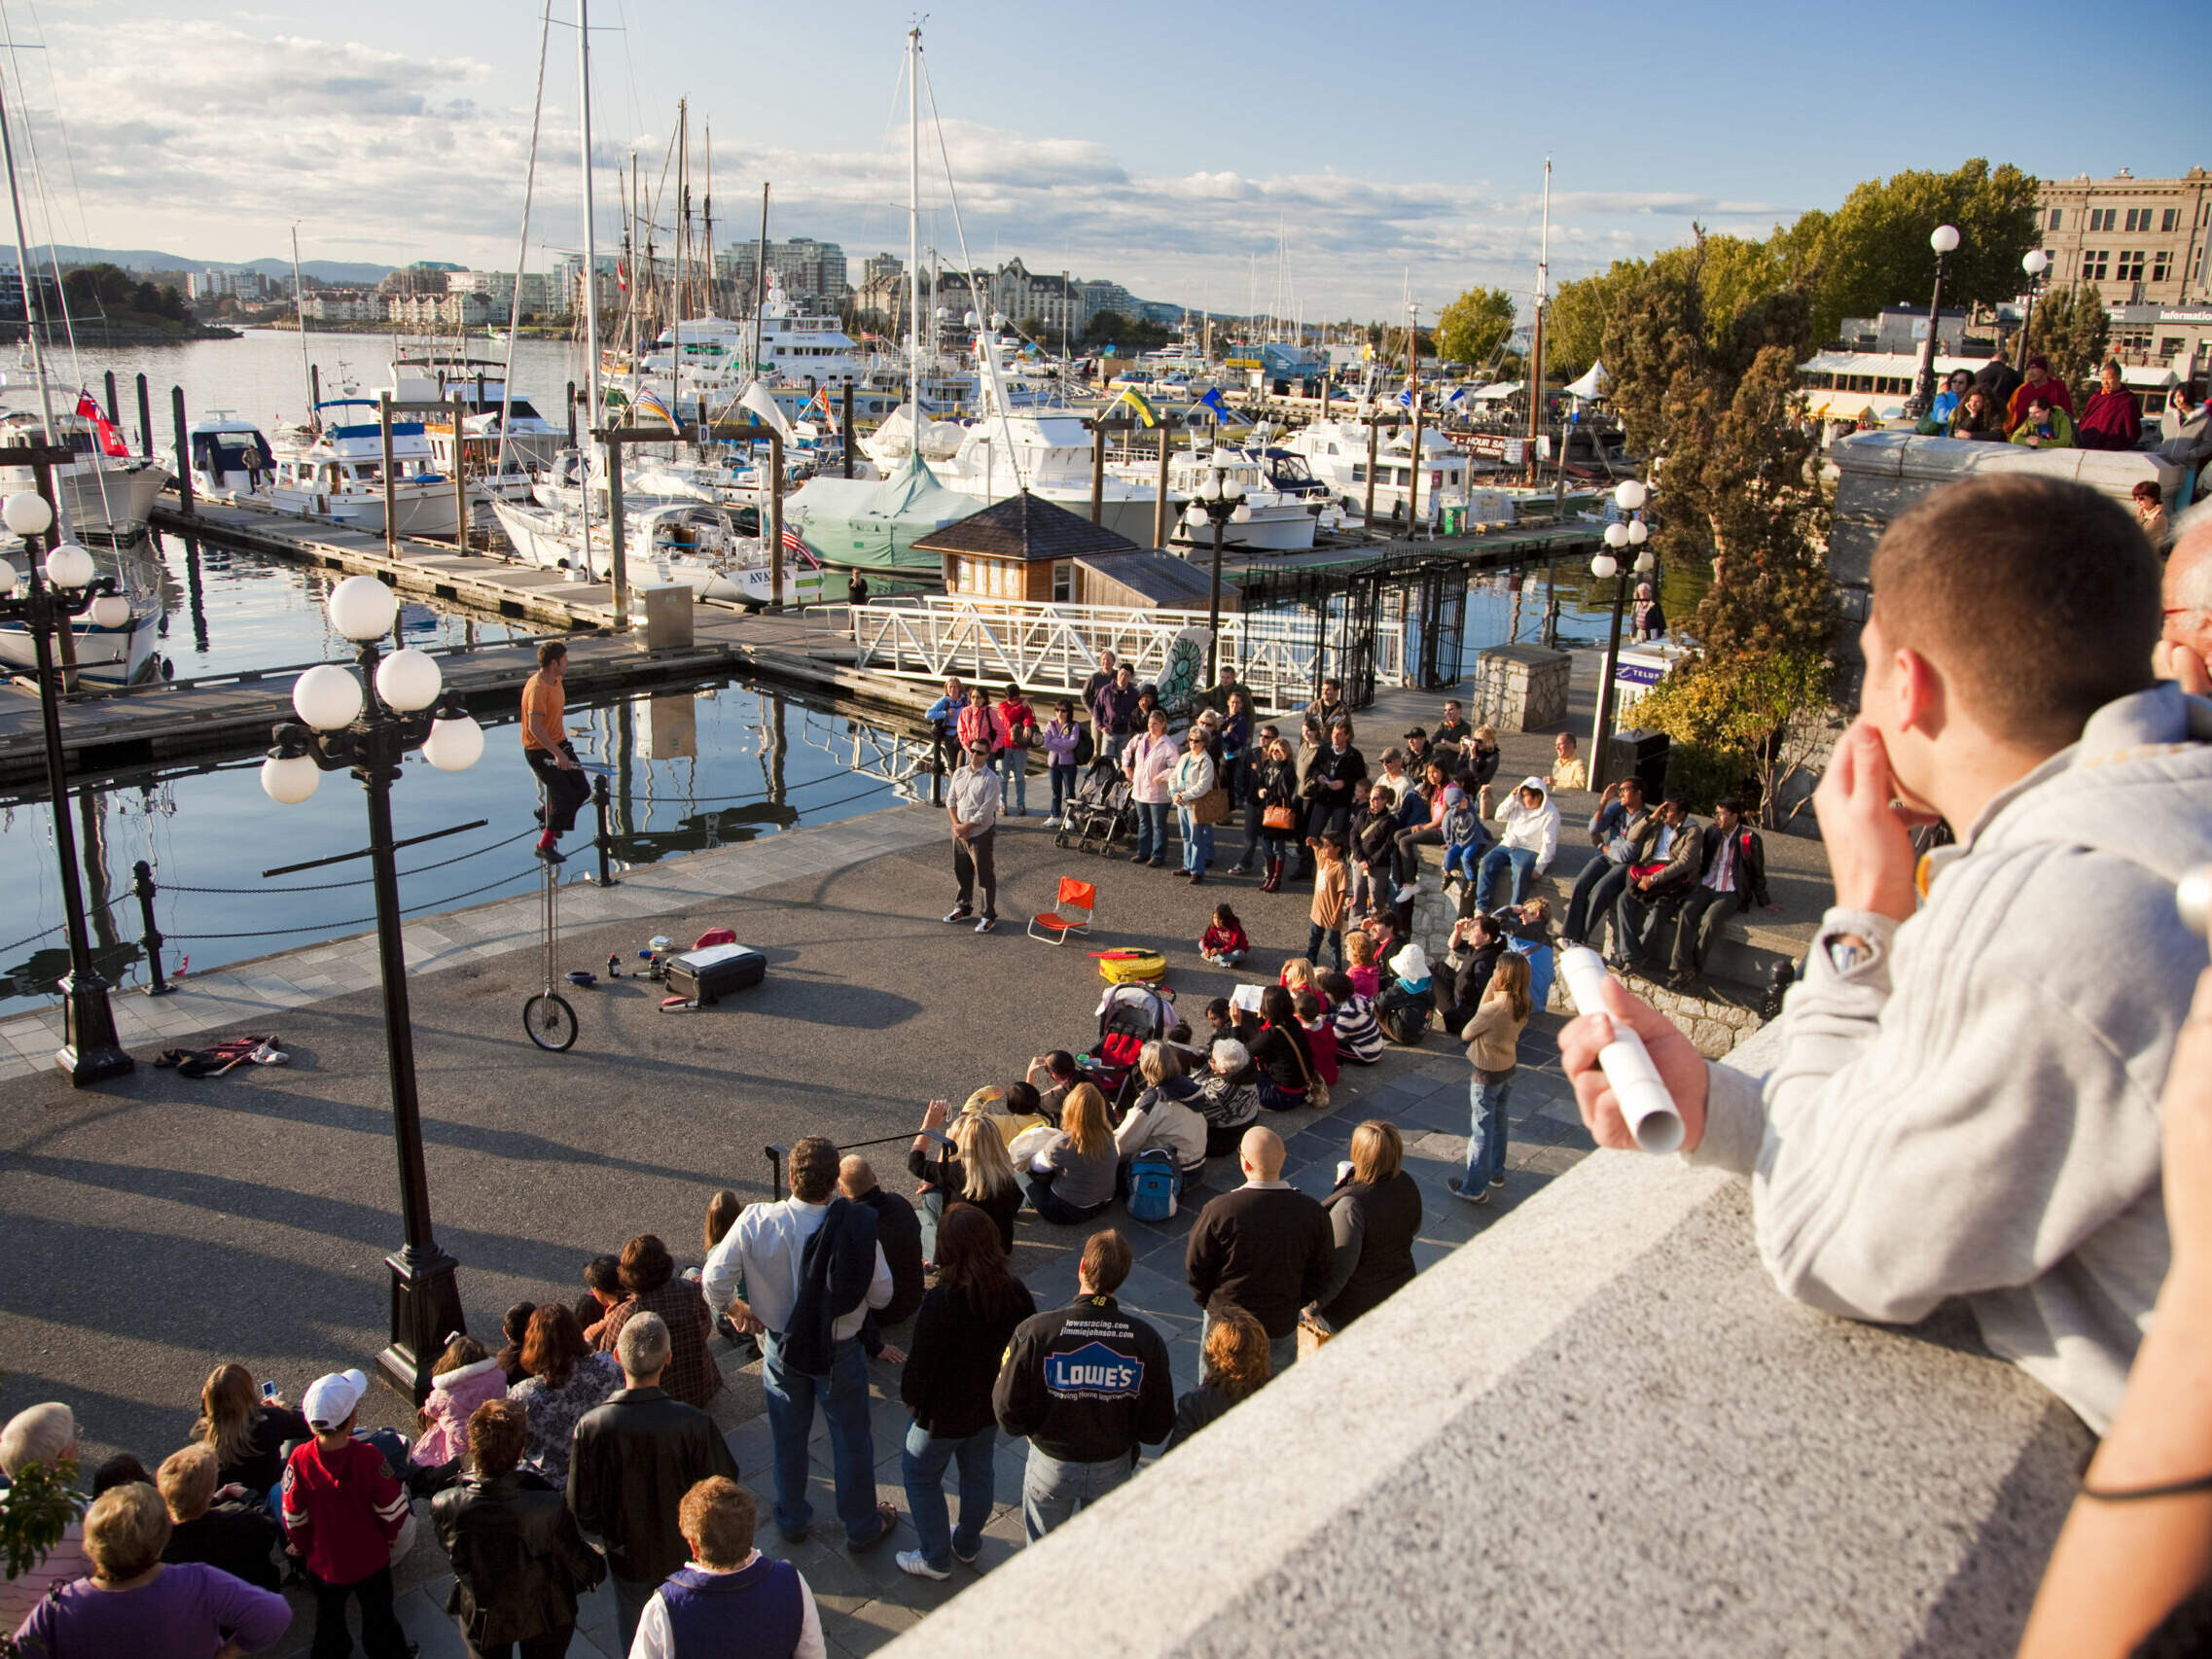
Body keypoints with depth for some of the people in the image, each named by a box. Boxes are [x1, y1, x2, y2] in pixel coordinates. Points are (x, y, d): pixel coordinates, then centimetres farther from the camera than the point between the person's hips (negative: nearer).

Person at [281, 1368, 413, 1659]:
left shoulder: (300, 1459, -28)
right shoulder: (368, 1457, -33)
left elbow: (294, 1515, -12)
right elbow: (392, 1509, -20)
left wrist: (300, 1544, 10)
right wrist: (391, 1534, 3)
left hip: (323, 1561, 2)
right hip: (371, 1559, -2)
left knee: (329, 1616, 30)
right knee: (378, 1614, 25)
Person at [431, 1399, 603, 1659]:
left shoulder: (445, 1507, -32)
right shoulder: (549, 1505, -37)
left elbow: (454, 1555, -9)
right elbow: (578, 1559, -20)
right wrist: (596, 1569, 5)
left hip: (482, 1620, 1)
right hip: (545, 1617, -1)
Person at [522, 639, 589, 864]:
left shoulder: (556, 679, 4)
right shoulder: (537, 688, -25)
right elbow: (535, 726, -33)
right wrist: (557, 753, -38)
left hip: (559, 743, 9)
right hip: (539, 750, -9)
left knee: (582, 790, 8)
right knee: (565, 796, -12)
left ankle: (546, 813, 35)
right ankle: (545, 845, 5)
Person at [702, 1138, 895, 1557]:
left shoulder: (755, 1222, -24)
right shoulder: (856, 1227, -27)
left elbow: (715, 1279, -16)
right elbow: (882, 1294, -16)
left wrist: (734, 1307, 6)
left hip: (781, 1347, 2)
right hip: (840, 1351, -2)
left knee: (788, 1436, 25)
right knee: (851, 1439, 19)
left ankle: (792, 1519, 45)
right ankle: (862, 1528, 37)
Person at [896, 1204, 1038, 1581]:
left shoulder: (940, 1301, -33)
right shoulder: (1014, 1292, -16)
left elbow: (922, 1362, -24)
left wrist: (909, 1394, -3)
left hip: (945, 1411, -5)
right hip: (993, 1405, 5)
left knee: (919, 1474, 19)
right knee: (977, 1472, 26)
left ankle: (936, 1558, 30)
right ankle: (968, 1544, 47)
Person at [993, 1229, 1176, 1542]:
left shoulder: (1035, 1331, -26)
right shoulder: (1145, 1340, -20)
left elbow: (1007, 1410, -18)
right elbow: (1157, 1427, -11)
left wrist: (1032, 1431, 4)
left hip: (1051, 1465, -1)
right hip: (1113, 1469, 1)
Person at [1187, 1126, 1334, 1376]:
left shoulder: (1219, 1210, -23)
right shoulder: (1313, 1213, -15)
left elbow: (1195, 1266, -10)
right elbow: (1322, 1274, -3)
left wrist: (1207, 1300, 8)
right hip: (1281, 1326, 2)